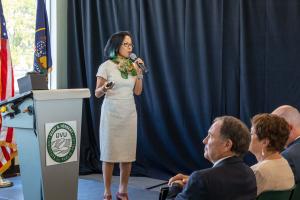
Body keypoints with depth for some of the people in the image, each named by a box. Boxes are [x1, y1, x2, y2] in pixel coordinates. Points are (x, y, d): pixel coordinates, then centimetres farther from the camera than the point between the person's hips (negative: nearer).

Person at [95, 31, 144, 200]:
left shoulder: (132, 66, 9)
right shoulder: (106, 66, -5)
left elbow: (138, 92, 8)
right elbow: (97, 93, -4)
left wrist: (139, 73, -2)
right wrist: (105, 88, -25)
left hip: (129, 114, 4)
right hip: (111, 113, -4)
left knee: (128, 154, 1)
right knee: (109, 154, -2)